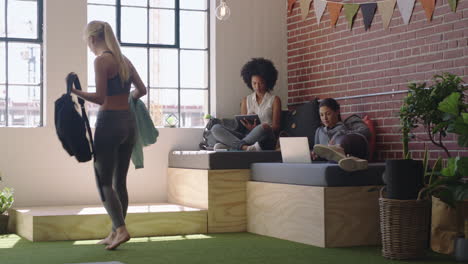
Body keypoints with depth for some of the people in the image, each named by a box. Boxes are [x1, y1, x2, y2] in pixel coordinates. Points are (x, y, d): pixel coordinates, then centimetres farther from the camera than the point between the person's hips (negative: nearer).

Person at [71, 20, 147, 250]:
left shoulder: (101, 60, -10)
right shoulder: (124, 60, 12)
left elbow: (100, 98, -15)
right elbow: (142, 89, 18)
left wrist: (75, 92, -15)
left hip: (109, 121, -7)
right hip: (128, 121, 7)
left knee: (104, 181, -1)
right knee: (120, 181, 12)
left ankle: (121, 229, -13)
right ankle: (115, 233, 17)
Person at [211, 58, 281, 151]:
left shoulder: (274, 100, 10)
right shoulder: (246, 100, 21)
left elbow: (276, 127, 3)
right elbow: (243, 124, 17)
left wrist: (255, 129, -17)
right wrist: (248, 127, -9)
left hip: (266, 140, -4)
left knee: (263, 128, -40)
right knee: (216, 128, -18)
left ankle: (232, 145, -34)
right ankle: (245, 147, -42)